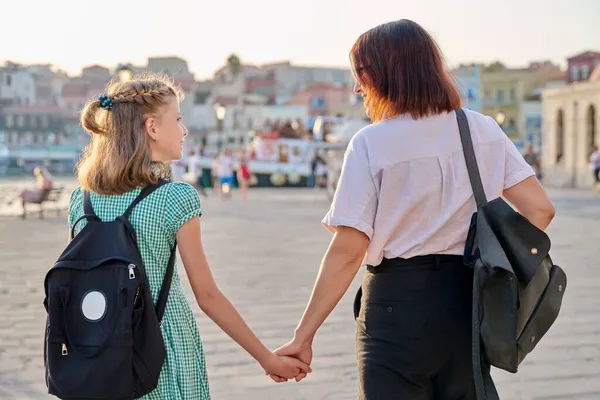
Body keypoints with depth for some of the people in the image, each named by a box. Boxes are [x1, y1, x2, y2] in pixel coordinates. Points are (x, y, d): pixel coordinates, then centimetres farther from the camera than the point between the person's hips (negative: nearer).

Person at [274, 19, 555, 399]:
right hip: (468, 302, 5)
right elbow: (540, 208, -1)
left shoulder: (370, 144, -11)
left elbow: (347, 252, -14)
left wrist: (303, 336, -9)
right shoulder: (484, 131, 3)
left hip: (399, 301, -5)